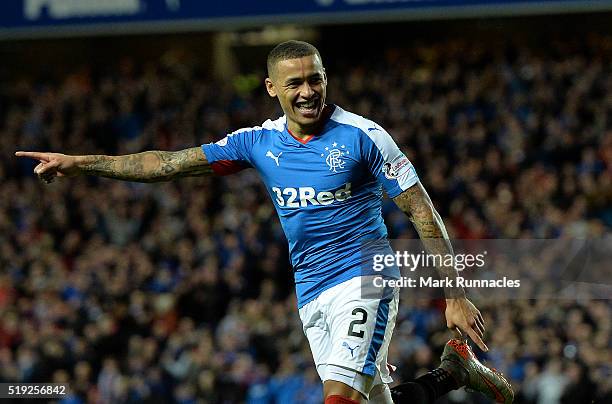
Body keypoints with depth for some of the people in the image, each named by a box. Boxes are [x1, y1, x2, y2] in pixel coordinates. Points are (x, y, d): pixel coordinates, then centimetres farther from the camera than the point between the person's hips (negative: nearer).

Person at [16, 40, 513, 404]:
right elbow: (170, 163, 6)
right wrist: (81, 163, 0)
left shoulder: (363, 136, -9)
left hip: (364, 280, -5)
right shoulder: (260, 142, 5)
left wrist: (454, 295, -13)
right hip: (310, 295, 6)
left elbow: (423, 212, -7)